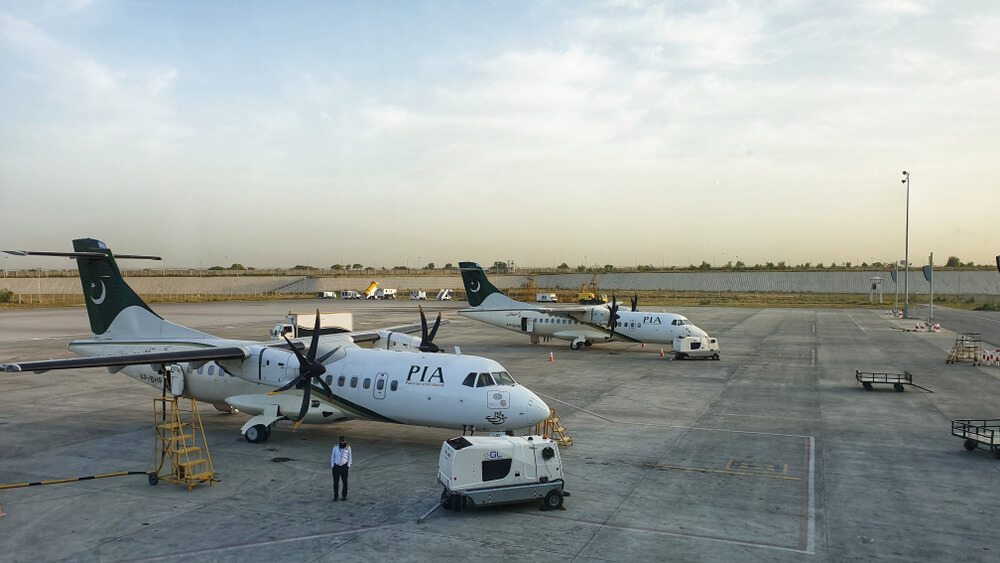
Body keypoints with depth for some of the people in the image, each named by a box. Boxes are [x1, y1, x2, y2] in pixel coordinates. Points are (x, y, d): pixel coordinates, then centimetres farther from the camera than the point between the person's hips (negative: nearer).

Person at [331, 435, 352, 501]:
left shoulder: (348, 448, -5)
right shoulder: (335, 447, -5)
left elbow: (349, 457, 5)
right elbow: (333, 457, 3)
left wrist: (348, 465, -4)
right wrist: (332, 466, -1)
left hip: (344, 467, 0)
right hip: (336, 466, 0)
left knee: (345, 482, 4)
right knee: (336, 482, 2)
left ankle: (344, 495, 19)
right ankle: (335, 496, 15)